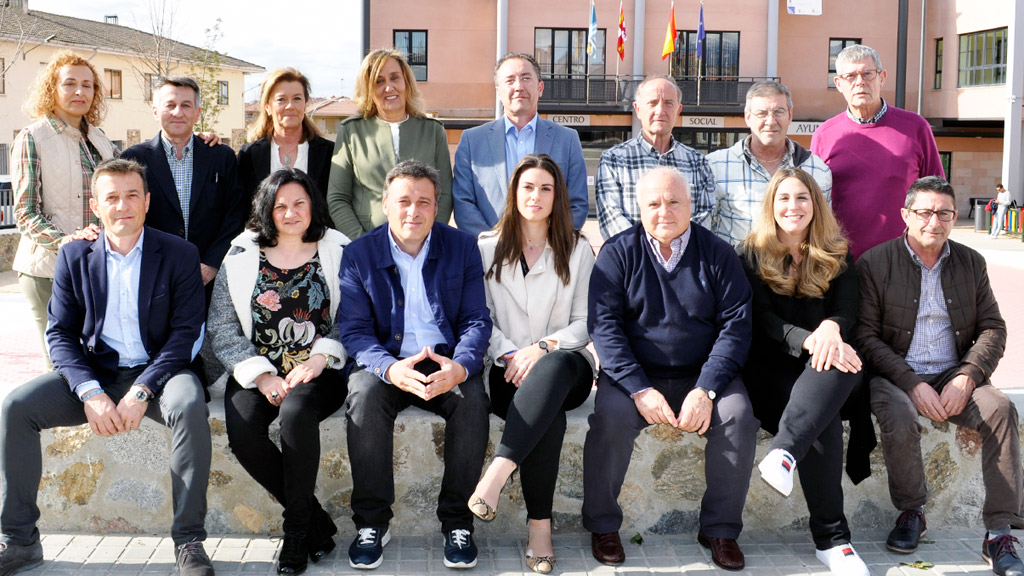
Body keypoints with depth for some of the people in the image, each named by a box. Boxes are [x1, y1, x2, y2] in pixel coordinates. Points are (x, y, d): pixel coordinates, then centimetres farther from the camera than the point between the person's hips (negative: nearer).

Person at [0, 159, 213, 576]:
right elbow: (60, 333, 2)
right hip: (94, 372, 3)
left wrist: (141, 391, -21)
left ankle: (188, 539, -24)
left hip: (157, 370, -3)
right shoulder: (73, 256, 5)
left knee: (190, 405, -35)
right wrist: (90, 393, -16)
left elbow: (186, 333, -8)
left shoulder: (180, 255, -3)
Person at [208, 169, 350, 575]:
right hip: (258, 372, 2)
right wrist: (261, 376, -9)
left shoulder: (338, 253, 8)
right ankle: (317, 522, -10)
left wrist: (319, 360, -14)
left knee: (295, 413, -35)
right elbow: (222, 328, 3)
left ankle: (297, 529, -15)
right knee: (241, 431, -28)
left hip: (318, 372, -2)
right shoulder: (240, 258, 10)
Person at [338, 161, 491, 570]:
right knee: (364, 393, -32)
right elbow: (354, 330, -5)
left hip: (447, 364, 0)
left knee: (472, 399, -30)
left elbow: (477, 321, 0)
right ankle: (372, 521, -18)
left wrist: (460, 366, -22)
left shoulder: (463, 248, 5)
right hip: (387, 364, 0)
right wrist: (391, 368, -26)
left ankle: (458, 521, -16)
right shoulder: (358, 255, 3)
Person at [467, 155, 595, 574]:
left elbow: (585, 323, 6)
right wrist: (510, 356, -12)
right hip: (508, 368, 0)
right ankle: (540, 526, -33)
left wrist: (543, 348, -13)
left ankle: (497, 472, -48)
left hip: (566, 366, 0)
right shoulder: (488, 248, 13)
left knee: (554, 366, -41)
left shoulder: (578, 250, 13)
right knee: (549, 417, -36)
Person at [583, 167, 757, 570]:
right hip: (634, 374, -1)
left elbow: (736, 325, -3)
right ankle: (602, 526, -9)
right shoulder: (619, 253, 1)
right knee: (610, 415, -29)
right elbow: (603, 325, -7)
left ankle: (721, 529, -8)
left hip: (701, 375, 1)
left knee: (738, 415, -26)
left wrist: (706, 389, -17)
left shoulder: (717, 254, 3)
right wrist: (640, 389, -19)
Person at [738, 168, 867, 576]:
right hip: (770, 365, -2)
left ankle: (785, 451, -52)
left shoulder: (836, 256, 14)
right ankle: (831, 537, -30)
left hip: (823, 362, 2)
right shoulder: (752, 254, 7)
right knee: (823, 422, -32)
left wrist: (831, 329, -24)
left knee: (839, 362, -37)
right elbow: (760, 319, -4)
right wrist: (808, 341, -23)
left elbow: (847, 312, 3)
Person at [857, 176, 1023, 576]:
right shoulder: (875, 263, -2)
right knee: (898, 416, -35)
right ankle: (911, 513, -8)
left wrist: (966, 378, -12)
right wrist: (912, 384, -18)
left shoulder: (971, 263, 10)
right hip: (894, 375, -3)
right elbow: (866, 336, -7)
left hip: (954, 376, 3)